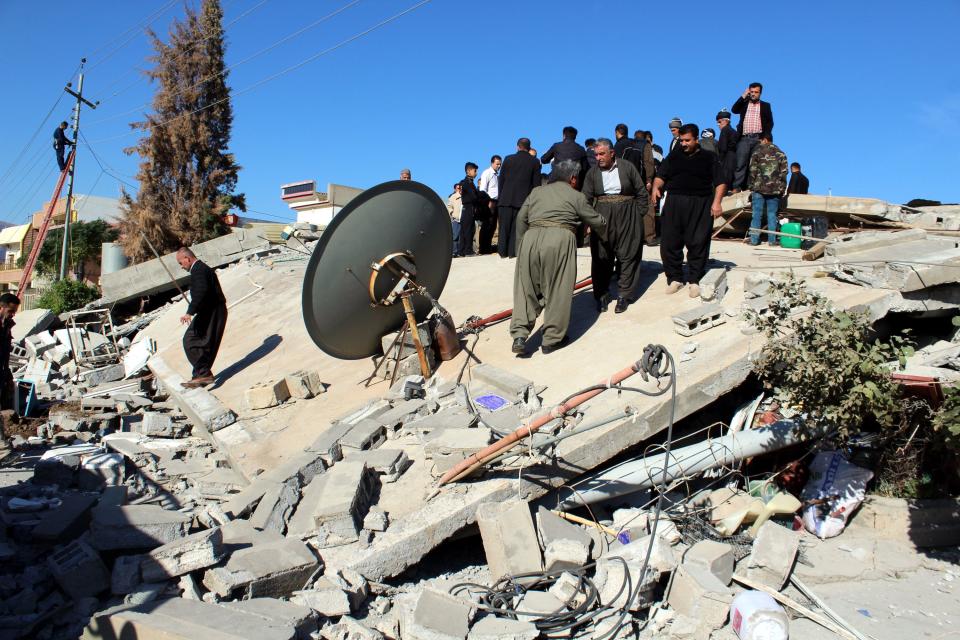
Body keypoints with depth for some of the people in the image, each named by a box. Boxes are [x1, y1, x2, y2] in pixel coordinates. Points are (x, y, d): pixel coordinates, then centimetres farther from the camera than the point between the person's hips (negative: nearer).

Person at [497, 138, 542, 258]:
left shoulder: (508, 159, 5)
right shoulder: (535, 162, 2)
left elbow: (501, 180, 6)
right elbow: (536, 184, 1)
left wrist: (500, 196, 13)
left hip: (506, 199, 1)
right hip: (523, 200, -1)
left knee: (504, 227, 6)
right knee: (517, 228, 1)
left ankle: (502, 251, 4)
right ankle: (513, 252, -2)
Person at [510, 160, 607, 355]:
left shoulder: (537, 191, 23)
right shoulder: (576, 196, 14)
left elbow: (521, 218, 17)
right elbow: (598, 222, 20)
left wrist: (521, 243, 24)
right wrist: (606, 235, 40)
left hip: (531, 237, 4)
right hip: (560, 238, -3)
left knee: (526, 288, 10)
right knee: (558, 290, 5)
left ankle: (519, 336, 0)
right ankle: (552, 339, 11)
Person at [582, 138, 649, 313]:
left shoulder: (628, 167, 2)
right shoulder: (592, 173, 7)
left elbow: (641, 193, 6)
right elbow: (586, 199, 5)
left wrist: (638, 215, 0)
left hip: (627, 217, -1)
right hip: (602, 218, 2)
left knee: (628, 256, 0)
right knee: (601, 258, 1)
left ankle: (623, 296, 7)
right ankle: (602, 296, 11)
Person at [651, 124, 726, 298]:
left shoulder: (709, 158, 10)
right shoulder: (673, 157, 16)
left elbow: (720, 182, 6)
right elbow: (661, 177, 11)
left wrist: (717, 202, -8)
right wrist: (656, 187, -12)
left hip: (700, 206, -2)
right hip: (674, 204, 2)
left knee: (698, 244, -1)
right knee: (670, 243, 0)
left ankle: (695, 280, 9)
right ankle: (675, 278, 12)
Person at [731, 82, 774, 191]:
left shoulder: (765, 105, 16)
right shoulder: (744, 103, 17)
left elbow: (770, 123, 10)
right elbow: (734, 110, -3)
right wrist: (744, 96, -3)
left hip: (758, 139, 0)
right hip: (744, 138, 0)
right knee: (740, 163, -8)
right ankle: (736, 187, -12)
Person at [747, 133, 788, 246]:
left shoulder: (757, 152, -1)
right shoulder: (780, 154, 8)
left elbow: (753, 171, -4)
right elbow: (783, 173, 5)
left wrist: (752, 186, 4)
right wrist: (782, 189, 9)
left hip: (759, 188, -2)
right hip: (775, 189, 2)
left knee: (757, 214, 0)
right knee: (772, 215, 4)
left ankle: (754, 239, -2)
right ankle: (772, 240, 3)